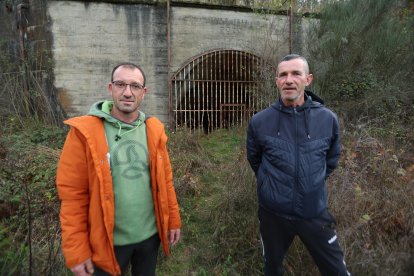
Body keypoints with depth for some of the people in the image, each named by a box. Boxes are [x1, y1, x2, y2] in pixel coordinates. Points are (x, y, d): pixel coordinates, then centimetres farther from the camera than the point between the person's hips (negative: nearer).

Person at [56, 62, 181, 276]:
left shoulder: (154, 130, -3)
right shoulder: (84, 132, -14)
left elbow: (165, 180, 2)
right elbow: (72, 194, -13)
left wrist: (173, 220, 5)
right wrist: (76, 249, -11)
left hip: (150, 234, 4)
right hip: (109, 239, -3)